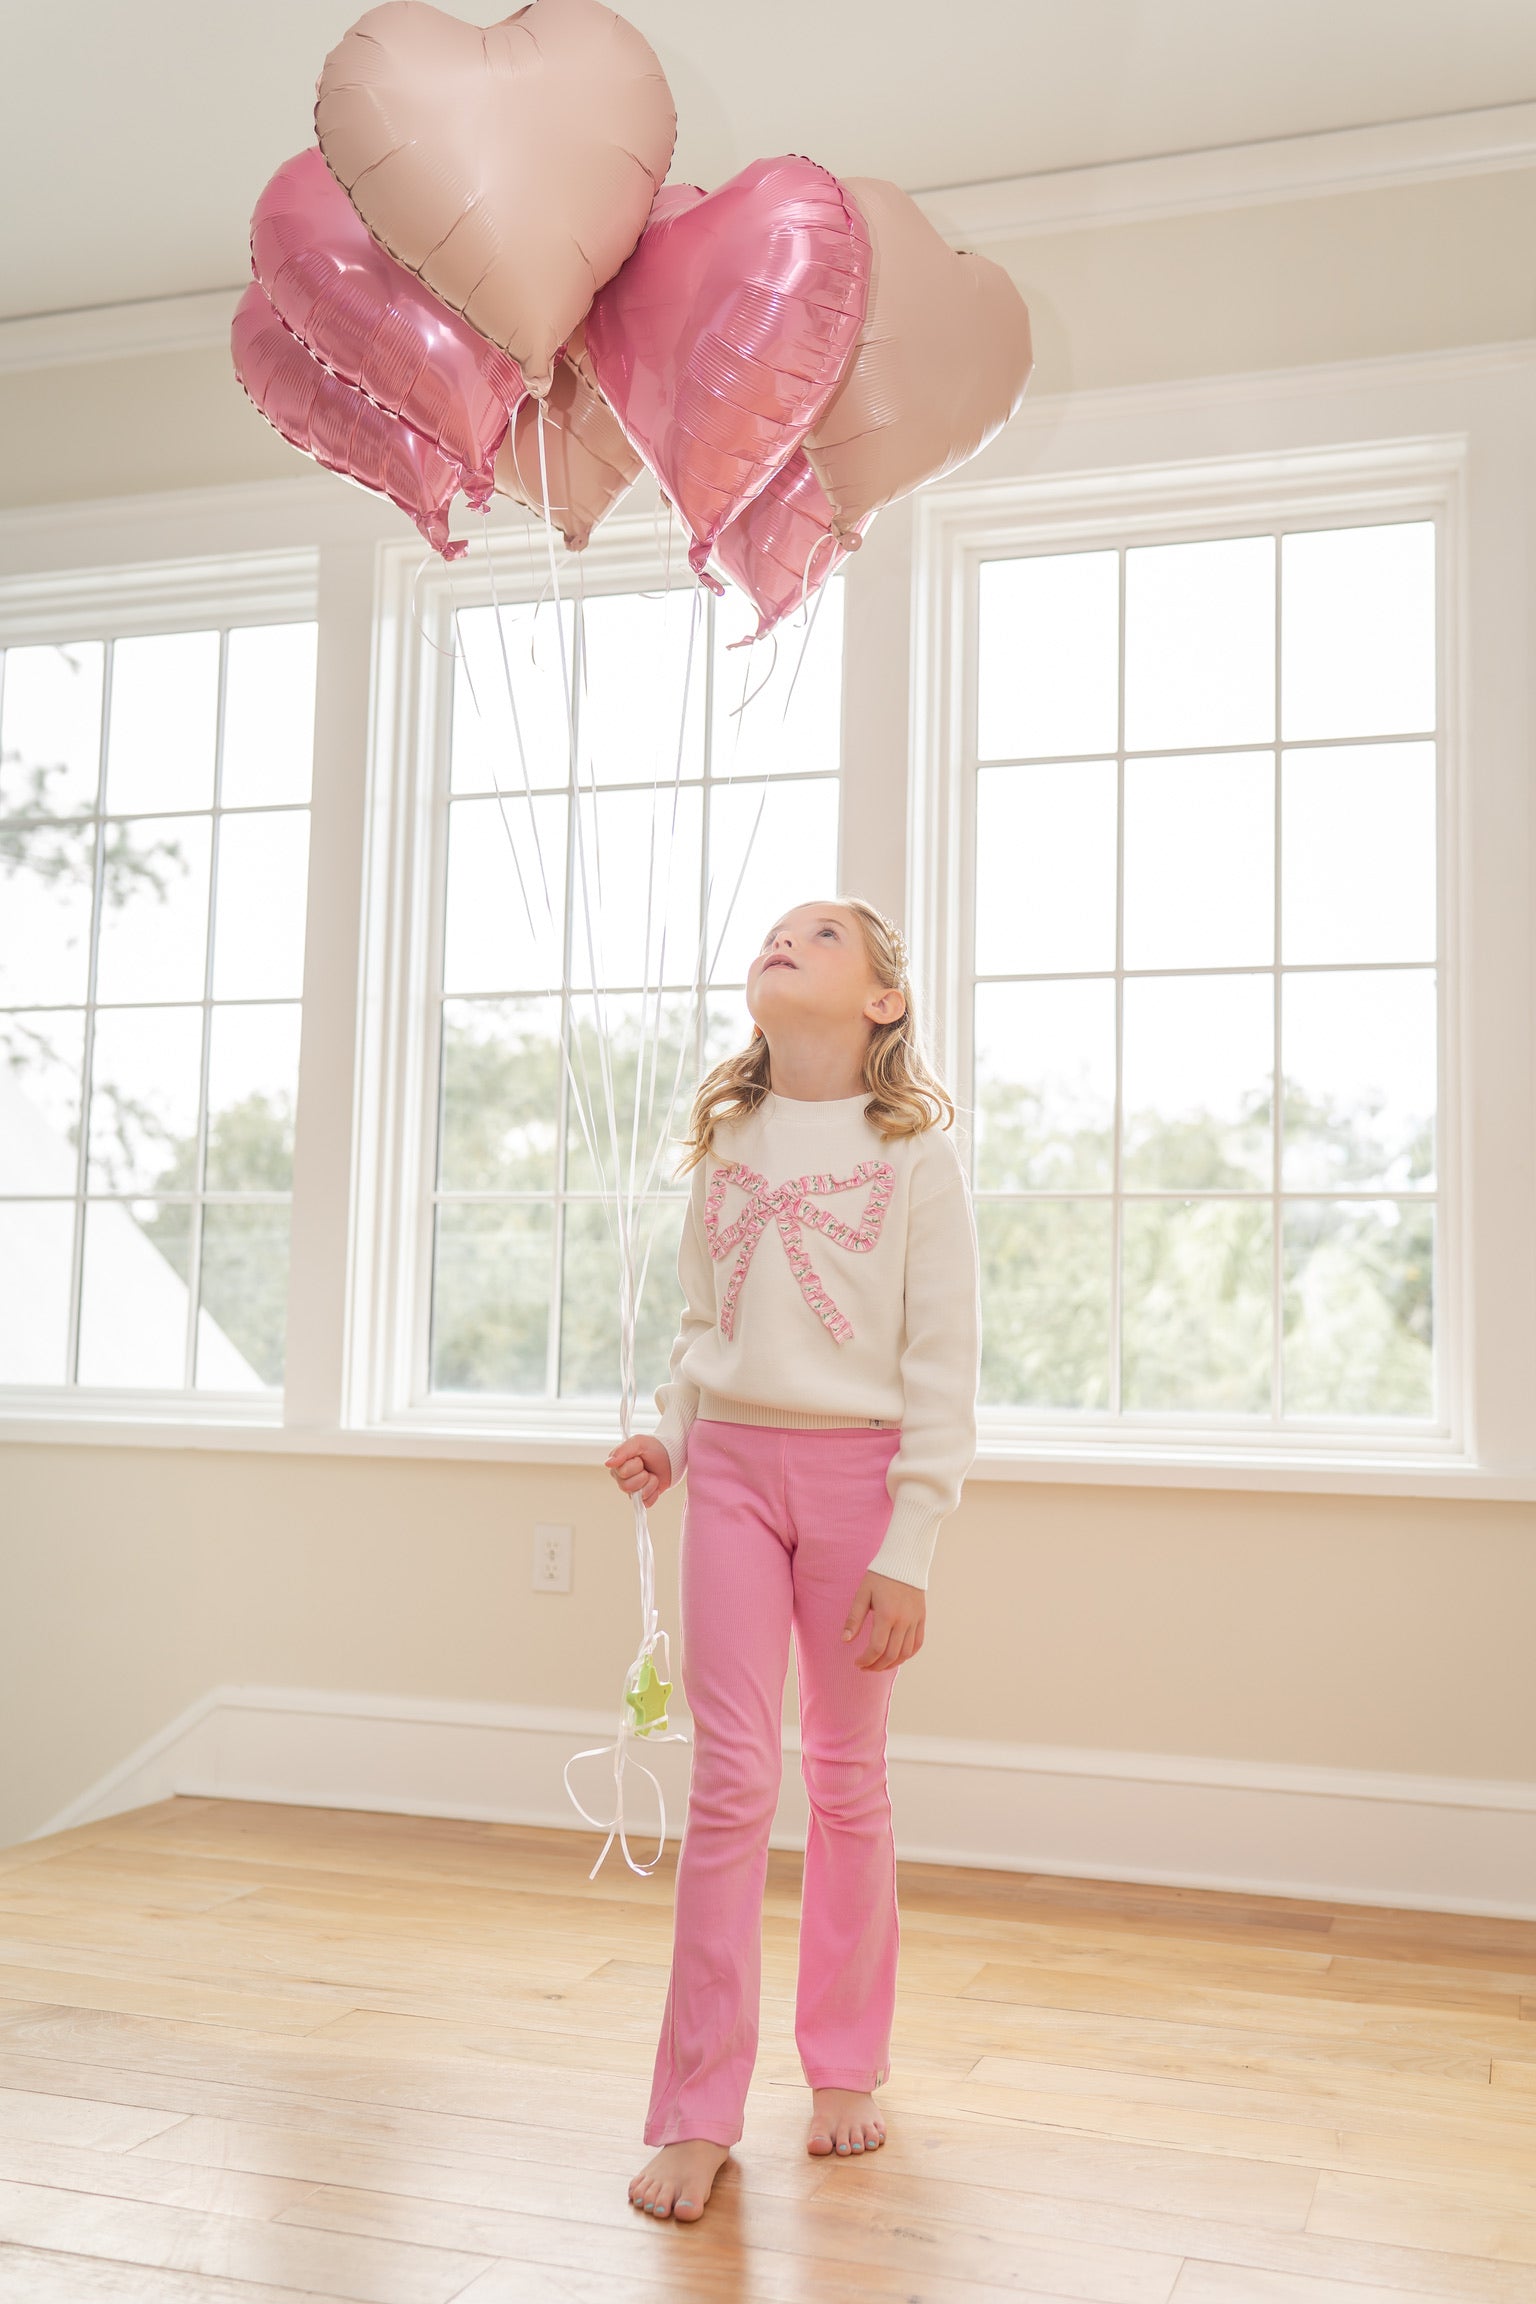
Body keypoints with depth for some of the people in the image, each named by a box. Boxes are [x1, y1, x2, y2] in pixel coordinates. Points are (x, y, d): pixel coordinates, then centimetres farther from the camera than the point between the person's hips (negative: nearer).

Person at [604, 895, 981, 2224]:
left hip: (857, 1468, -2)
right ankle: (699, 2110, 9)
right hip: (732, 1465, 3)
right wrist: (668, 1435, 0)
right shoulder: (726, 1140, 9)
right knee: (732, 1775, 0)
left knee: (846, 1779, 9)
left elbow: (944, 1361, -7)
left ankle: (846, 2063, 28)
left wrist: (909, 1545, -11)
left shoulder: (914, 1146, -4)